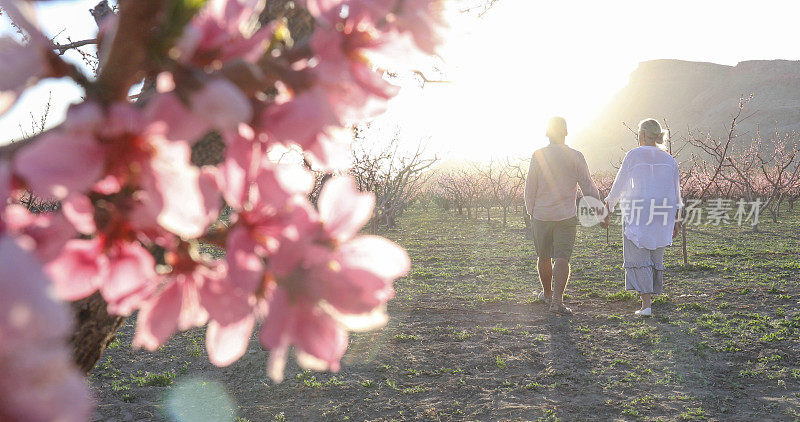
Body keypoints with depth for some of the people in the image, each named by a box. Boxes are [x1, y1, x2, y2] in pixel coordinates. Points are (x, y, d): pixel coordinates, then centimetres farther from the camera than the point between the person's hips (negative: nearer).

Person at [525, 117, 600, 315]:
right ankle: (557, 299, -17)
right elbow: (588, 186, -1)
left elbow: (530, 188, 0)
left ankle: (547, 294, 34)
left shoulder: (538, 155, -2)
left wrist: (531, 211, 13)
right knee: (562, 258, -5)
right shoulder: (575, 157, -3)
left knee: (544, 257, 16)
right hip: (566, 216, -1)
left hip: (541, 216, 1)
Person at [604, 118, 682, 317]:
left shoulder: (634, 155, -4)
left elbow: (619, 184, -1)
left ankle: (646, 304, -12)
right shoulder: (669, 159, 9)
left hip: (638, 212, -4)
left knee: (638, 258, -2)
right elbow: (675, 193, 10)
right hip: (662, 213, 5)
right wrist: (675, 220, 17)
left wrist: (607, 209, 9)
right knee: (655, 257, 16)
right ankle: (650, 296, 23)